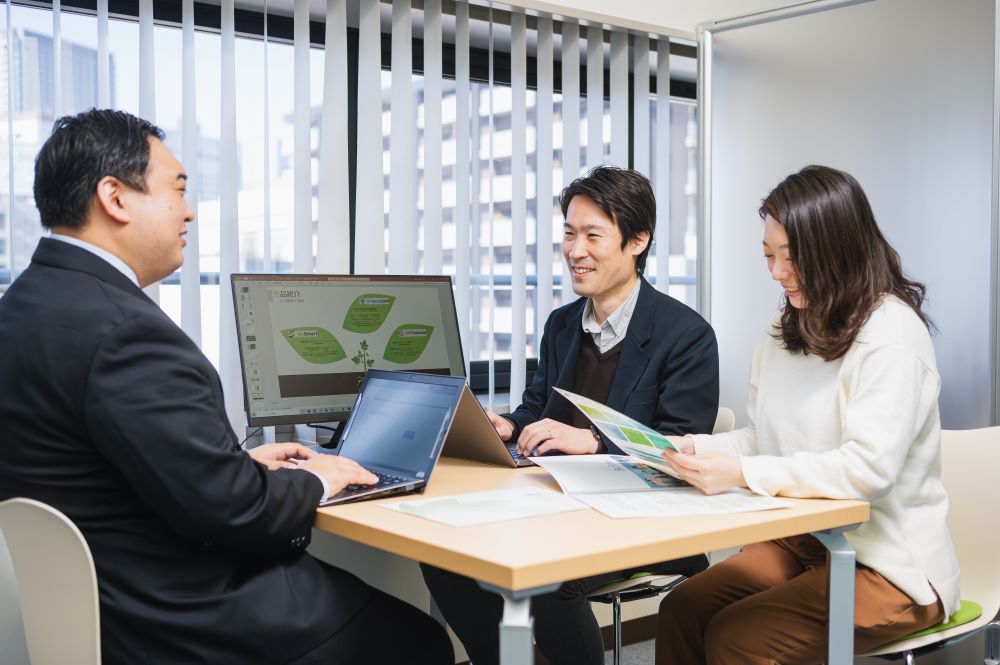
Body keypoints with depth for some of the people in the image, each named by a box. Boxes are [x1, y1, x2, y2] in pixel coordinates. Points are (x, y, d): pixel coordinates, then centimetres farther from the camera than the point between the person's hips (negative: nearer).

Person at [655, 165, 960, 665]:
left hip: (889, 565, -7)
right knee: (680, 612, -17)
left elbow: (869, 468, -25)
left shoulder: (891, 333, -14)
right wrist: (696, 450, -7)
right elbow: (761, 438, 12)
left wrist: (744, 473, -30)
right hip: (801, 543, 7)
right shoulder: (788, 328, 11)